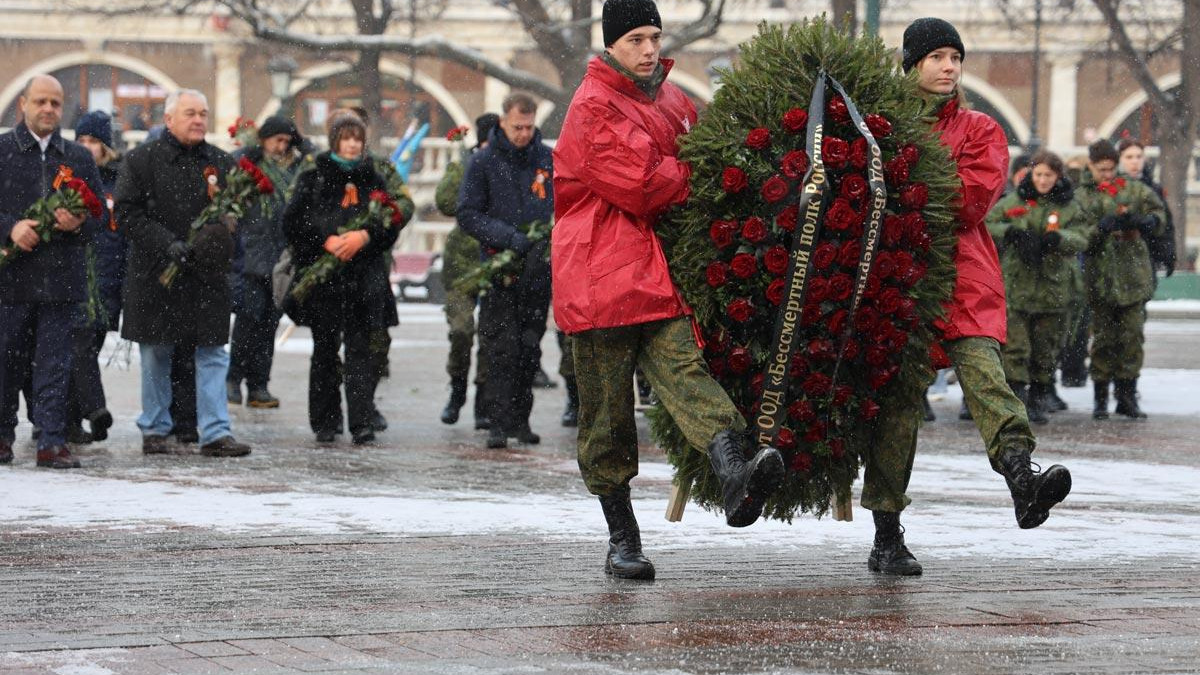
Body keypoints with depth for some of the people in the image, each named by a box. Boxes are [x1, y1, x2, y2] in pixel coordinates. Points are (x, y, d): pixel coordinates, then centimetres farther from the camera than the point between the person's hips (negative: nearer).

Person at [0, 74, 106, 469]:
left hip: (62, 277, 2)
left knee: (54, 363, -1)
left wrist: (79, 223, -8)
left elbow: (100, 211, 13)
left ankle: (51, 441, 0)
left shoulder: (80, 158, 14)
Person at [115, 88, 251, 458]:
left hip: (207, 275, 2)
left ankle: (216, 433, -2)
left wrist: (219, 240, -4)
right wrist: (169, 245, -17)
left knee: (212, 354, -2)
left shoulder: (220, 163, 9)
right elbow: (127, 212, -7)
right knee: (155, 357, 6)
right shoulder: (142, 160, -2)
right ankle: (154, 430, 18)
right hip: (155, 275, -2)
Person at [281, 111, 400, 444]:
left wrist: (364, 236, -12)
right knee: (325, 348, 5)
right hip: (321, 276, -1)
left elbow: (392, 224, 6)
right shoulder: (313, 178, 5)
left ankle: (361, 422, -9)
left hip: (364, 276, 1)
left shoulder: (373, 179, 11)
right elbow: (293, 222, -2)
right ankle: (325, 422, 12)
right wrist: (326, 241, -14)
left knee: (359, 348, -5)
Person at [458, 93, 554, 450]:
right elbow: (467, 214, -3)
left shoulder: (549, 160, 7)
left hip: (538, 270, 3)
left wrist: (552, 239, -6)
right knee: (503, 349, -9)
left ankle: (520, 419, 14)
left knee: (530, 348, 6)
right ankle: (499, 423, -8)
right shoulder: (483, 162, 0)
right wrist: (508, 238, -16)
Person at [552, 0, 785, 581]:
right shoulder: (594, 107, -7)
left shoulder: (671, 100, 18)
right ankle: (622, 538, 10)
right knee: (607, 411, 2)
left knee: (684, 369, -20)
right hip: (599, 276, -5)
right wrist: (693, 175, 0)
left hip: (657, 272, 5)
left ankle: (735, 477, -44)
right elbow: (640, 185, -15)